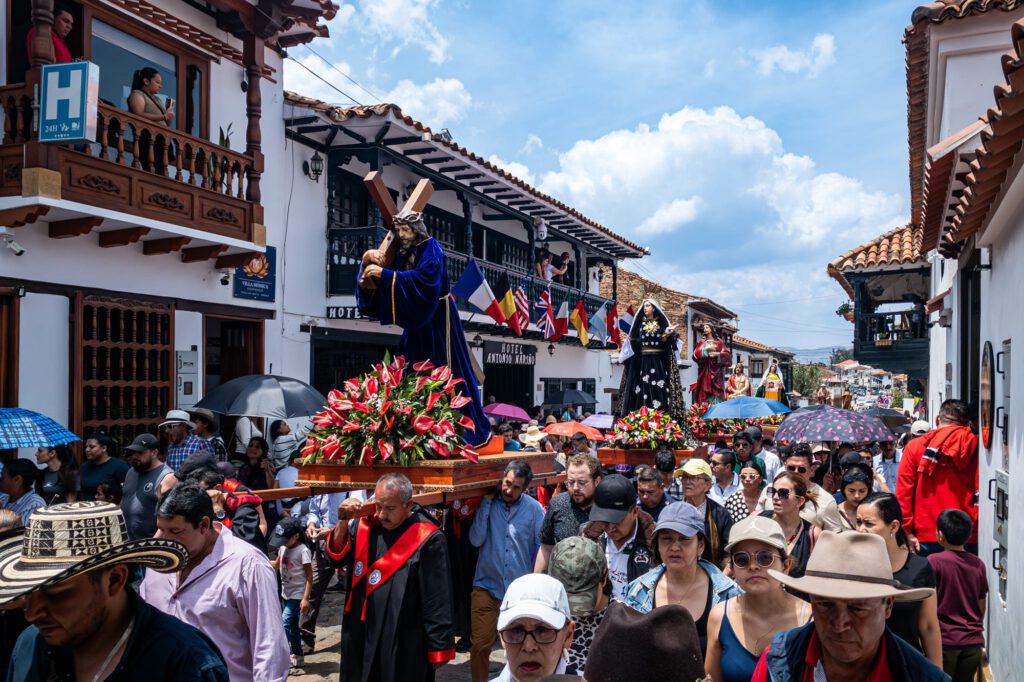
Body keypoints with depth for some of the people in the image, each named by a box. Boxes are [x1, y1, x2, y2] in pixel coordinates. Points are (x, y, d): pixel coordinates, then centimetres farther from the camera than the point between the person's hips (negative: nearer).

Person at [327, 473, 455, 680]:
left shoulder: (427, 539, -15)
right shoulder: (366, 526, 3)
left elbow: (438, 600, -14)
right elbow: (337, 556, 2)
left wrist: (439, 648, -13)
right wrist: (343, 522, -14)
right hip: (361, 636, 6)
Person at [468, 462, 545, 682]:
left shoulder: (534, 509, -5)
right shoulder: (486, 504, -3)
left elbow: (541, 549, 0)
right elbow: (476, 540, -13)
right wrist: (486, 502, -14)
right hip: (486, 587, 0)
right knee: (480, 645, 0)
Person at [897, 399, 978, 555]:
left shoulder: (914, 447, 3)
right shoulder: (974, 447, 0)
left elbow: (902, 493, -1)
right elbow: (980, 494, -6)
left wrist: (907, 531, 1)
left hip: (925, 538, 0)